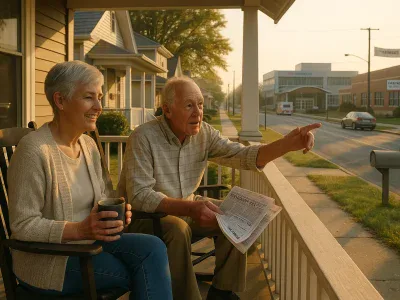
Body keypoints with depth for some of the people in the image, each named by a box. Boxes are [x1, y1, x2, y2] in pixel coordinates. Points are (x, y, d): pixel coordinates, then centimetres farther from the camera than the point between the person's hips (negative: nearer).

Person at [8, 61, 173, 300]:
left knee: (154, 248, -19)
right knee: (150, 272, -18)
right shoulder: (34, 150, -18)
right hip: (48, 259, -7)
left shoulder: (89, 145, 7)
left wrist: (114, 210, -7)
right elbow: (22, 226, -18)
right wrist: (80, 229, -29)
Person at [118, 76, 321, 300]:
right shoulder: (143, 138, -23)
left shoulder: (204, 133, -5)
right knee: (178, 229, -34)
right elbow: (139, 196, -28)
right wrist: (191, 208, -41)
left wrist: (288, 145, -26)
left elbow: (243, 156, -9)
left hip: (185, 209, 6)